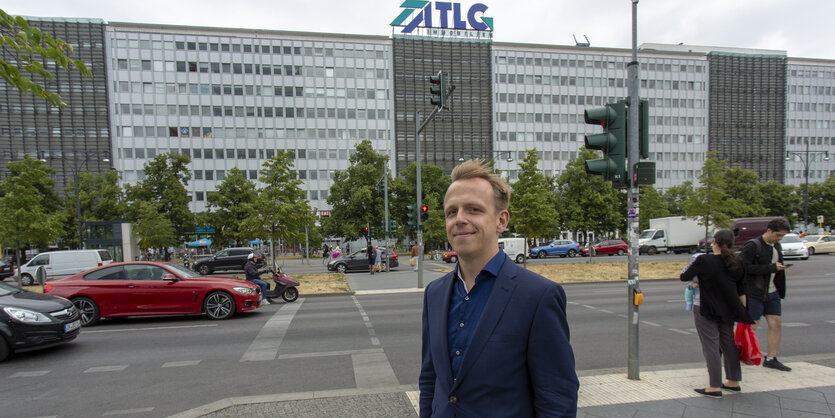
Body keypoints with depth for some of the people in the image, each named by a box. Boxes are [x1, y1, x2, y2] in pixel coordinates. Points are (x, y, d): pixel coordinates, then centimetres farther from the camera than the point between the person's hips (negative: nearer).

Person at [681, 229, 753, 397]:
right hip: (727, 310, 6)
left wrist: (696, 282, 12)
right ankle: (733, 381, 30)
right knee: (728, 343, 17)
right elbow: (741, 291, 8)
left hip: (706, 310, -6)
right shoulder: (735, 264, 3)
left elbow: (684, 277, -9)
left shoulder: (704, 260, -17)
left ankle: (714, 387, 3)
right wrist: (742, 315, 15)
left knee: (711, 346, -1)